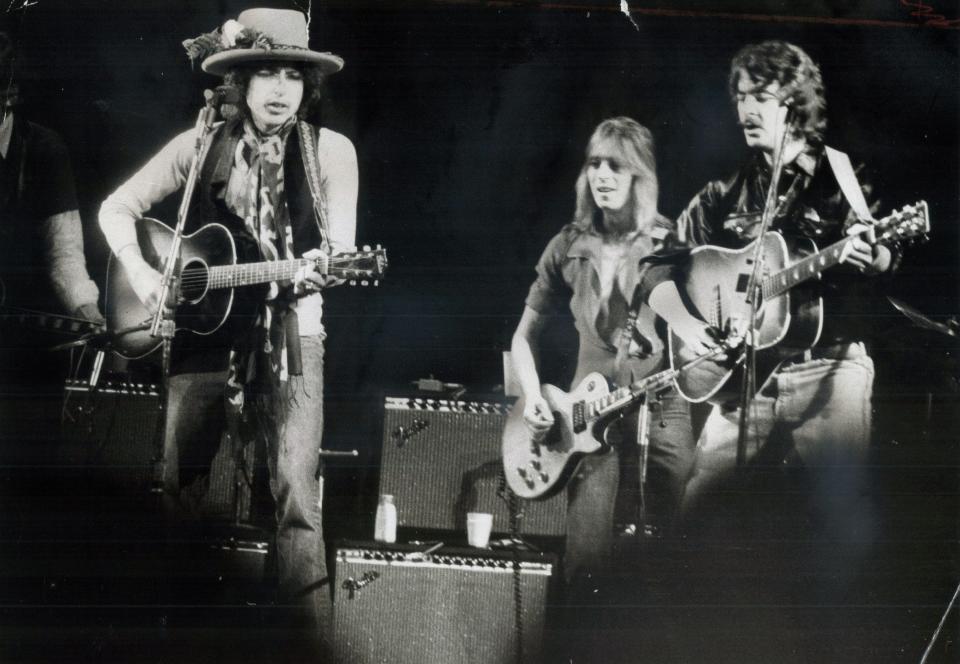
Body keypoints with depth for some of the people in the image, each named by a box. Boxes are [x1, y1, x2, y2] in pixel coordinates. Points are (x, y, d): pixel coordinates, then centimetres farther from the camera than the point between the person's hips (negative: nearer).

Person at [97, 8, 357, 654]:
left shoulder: (331, 150, -1)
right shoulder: (201, 146, 4)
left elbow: (341, 250, -5)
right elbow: (117, 208, 10)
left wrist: (321, 270, -28)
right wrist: (140, 273, -5)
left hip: (291, 338, -2)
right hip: (204, 328, 2)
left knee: (298, 498, -9)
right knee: (178, 490, 8)